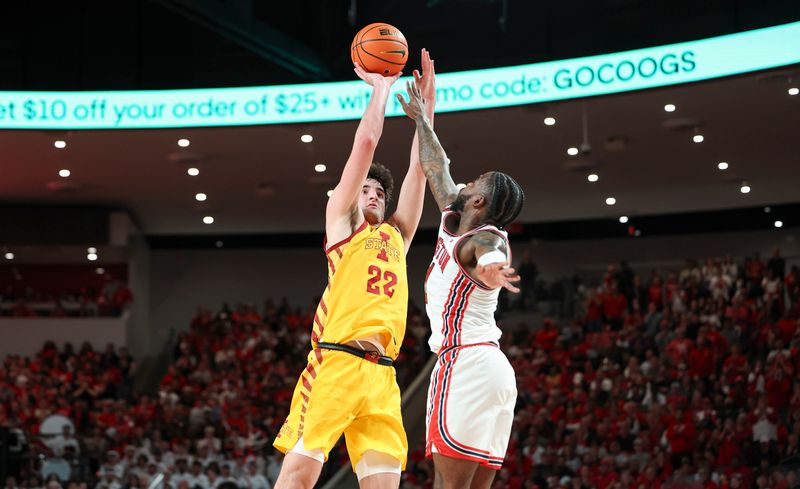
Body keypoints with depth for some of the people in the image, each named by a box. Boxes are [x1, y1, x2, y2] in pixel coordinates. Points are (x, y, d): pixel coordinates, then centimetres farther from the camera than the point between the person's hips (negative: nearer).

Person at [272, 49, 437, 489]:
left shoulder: (397, 235, 28)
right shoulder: (342, 219, 14)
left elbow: (419, 166, 25)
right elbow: (366, 143, 10)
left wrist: (425, 102, 25)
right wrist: (381, 87, 19)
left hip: (381, 373, 5)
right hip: (336, 361, -5)